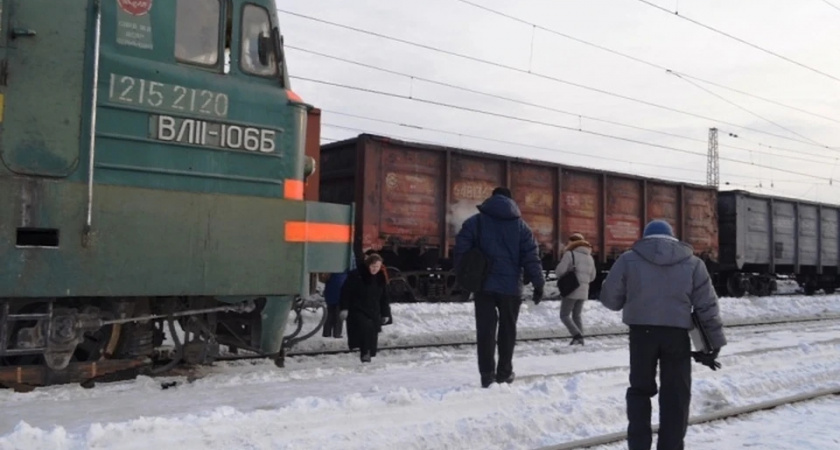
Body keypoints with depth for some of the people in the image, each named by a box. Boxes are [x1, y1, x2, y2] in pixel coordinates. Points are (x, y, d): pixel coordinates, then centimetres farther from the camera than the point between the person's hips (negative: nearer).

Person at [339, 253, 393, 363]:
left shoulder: (381, 278, 8)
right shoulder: (356, 275, -9)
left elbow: (384, 298, 15)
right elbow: (346, 291, -7)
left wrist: (385, 313, 13)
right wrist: (344, 308, -13)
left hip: (374, 312, 5)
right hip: (357, 310, -5)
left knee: (373, 332, 2)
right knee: (365, 327, -26)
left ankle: (370, 354, 17)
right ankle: (365, 353, -18)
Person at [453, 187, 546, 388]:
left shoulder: (474, 222, 3)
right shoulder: (520, 225, 4)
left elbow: (460, 251, -1)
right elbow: (531, 257, 0)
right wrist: (538, 284, 4)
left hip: (483, 285, 0)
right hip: (510, 286, 0)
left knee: (485, 329, 2)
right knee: (507, 330, 13)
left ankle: (487, 374, 0)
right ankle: (504, 372, 18)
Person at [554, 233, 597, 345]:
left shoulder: (570, 254, -10)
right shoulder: (590, 257, 12)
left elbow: (560, 271, -15)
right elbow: (592, 276, 16)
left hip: (571, 290, -7)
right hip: (583, 291, 7)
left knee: (564, 315, -1)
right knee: (577, 316, 16)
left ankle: (577, 335, -16)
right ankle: (580, 338, 9)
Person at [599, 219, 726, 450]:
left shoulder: (629, 259, 4)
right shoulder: (692, 262, 8)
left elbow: (609, 297, 4)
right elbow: (707, 306, 5)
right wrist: (714, 343, 10)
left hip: (642, 332, 0)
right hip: (677, 334, 0)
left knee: (640, 389, 16)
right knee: (675, 396, 10)